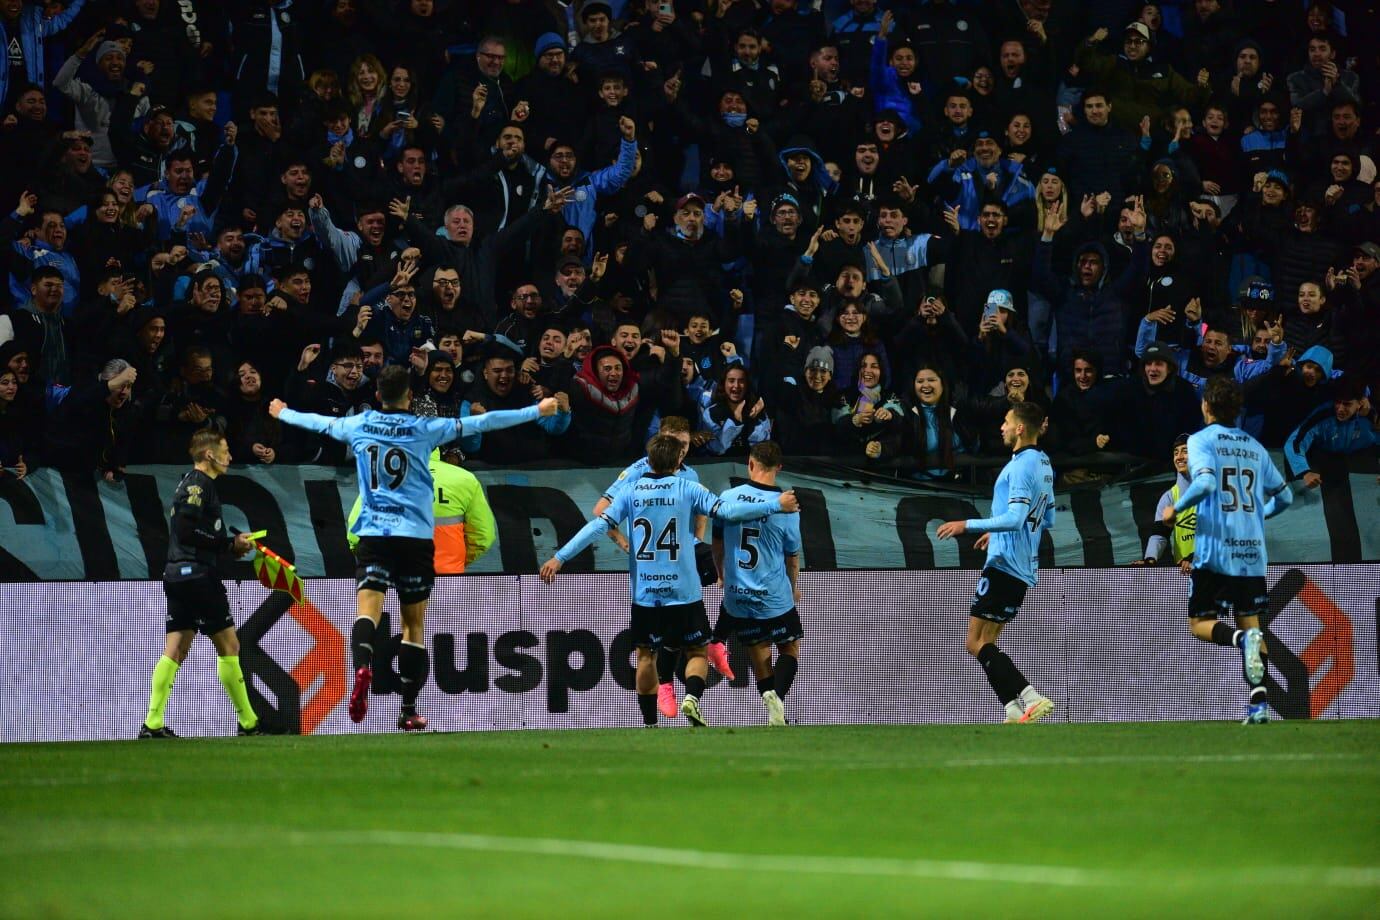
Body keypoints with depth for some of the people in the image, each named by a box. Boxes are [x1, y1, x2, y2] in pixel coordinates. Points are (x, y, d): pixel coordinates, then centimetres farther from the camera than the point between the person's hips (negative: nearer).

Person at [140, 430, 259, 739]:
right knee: (228, 646, -2)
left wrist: (232, 543, 11)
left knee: (175, 651, 5)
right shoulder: (199, 484, -11)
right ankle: (248, 723, 2)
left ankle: (153, 724, -2)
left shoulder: (193, 483, 19)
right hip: (198, 575, -10)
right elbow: (187, 529, -20)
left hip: (178, 575, 10)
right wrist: (230, 544, -15)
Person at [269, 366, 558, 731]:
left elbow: (317, 422, 24)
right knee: (414, 624, 9)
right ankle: (408, 711, 8)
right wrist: (536, 411, 8)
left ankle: (362, 668, -45)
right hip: (415, 536, -1)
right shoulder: (424, 429, 0)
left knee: (368, 611, -13)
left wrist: (283, 413, 45)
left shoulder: (358, 426, 7)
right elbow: (481, 423, 1)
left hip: (372, 534, 1)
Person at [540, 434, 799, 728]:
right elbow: (726, 510, -11)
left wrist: (560, 557, -1)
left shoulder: (631, 492, 2)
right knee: (697, 651, 8)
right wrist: (775, 506, -4)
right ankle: (692, 696, -19)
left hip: (644, 593, 2)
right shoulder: (687, 489, -4)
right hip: (684, 592, -2)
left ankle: (649, 722, 11)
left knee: (646, 655, 13)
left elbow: (599, 525, -3)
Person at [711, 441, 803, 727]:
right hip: (775, 597, -2)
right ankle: (777, 695, -15)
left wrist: (722, 574, 28)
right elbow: (793, 557, 1)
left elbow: (718, 545, 8)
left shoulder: (728, 498, -5)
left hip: (737, 597, 2)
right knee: (790, 649, 11)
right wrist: (794, 588, 21)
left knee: (759, 657, 14)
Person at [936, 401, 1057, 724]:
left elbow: (1015, 518, -25)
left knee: (977, 643, -10)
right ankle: (1015, 709, 1)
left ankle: (1031, 698, -22)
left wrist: (967, 525, -22)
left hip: (1004, 565, -10)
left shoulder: (1021, 466, -15)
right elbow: (1047, 519, 24)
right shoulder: (1043, 464, 15)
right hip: (1023, 569, 10)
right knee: (985, 643, 12)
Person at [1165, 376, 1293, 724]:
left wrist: (1176, 508, -7)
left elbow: (1205, 481, -22)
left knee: (1200, 623, 5)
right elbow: (1284, 496, 19)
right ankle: (1259, 697, -9)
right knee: (1250, 620, 9)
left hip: (1214, 549, -5)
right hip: (1253, 551, 5)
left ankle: (1243, 640, -26)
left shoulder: (1201, 441, -4)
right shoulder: (1254, 447, 13)